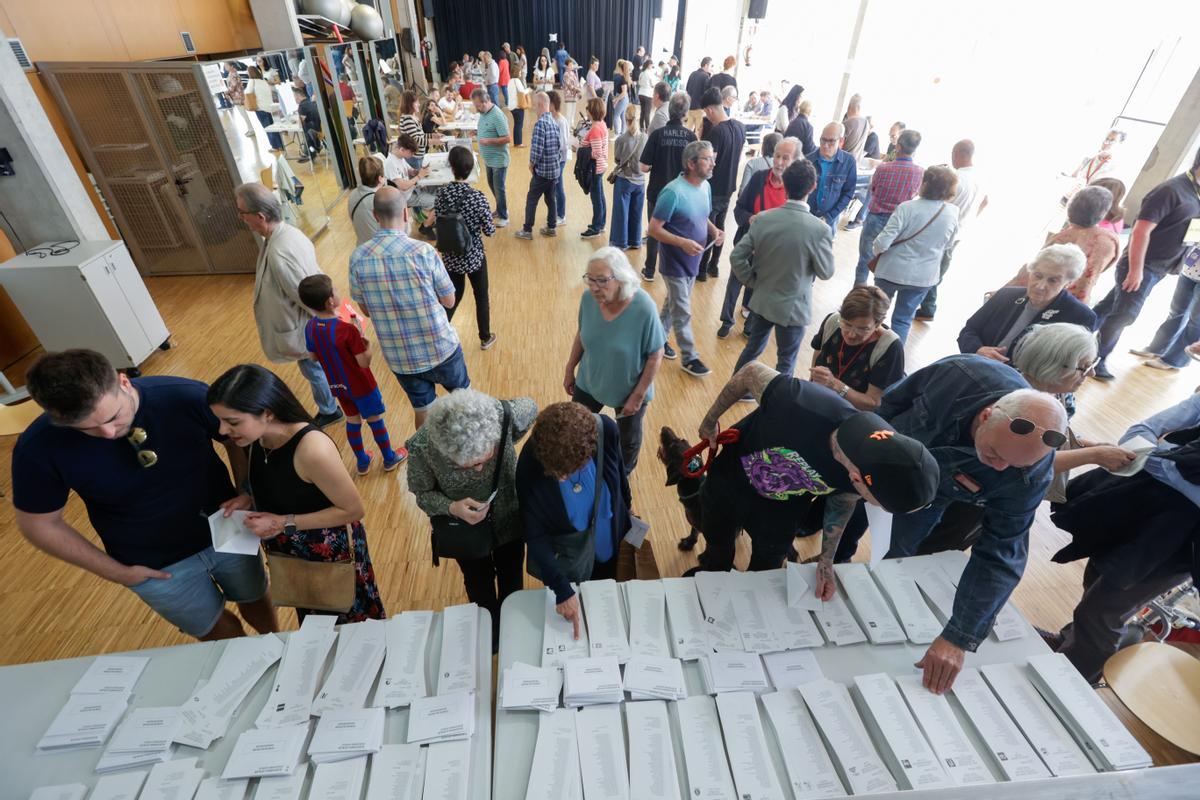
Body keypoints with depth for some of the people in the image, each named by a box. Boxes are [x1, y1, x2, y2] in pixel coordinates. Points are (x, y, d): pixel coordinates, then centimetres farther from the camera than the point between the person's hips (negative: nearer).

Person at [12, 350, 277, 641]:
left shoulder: (187, 396, -27)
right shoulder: (40, 447, -24)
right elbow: (39, 525, -7)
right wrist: (118, 572, -5)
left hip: (228, 534, 0)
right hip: (157, 566, 0)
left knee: (254, 598, 25)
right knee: (217, 630, 21)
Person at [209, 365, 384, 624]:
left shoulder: (312, 449, -37)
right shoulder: (257, 437, -12)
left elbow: (352, 510, -26)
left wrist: (284, 523, -25)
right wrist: (250, 498, -11)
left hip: (330, 552, -7)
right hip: (293, 553, 7)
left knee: (348, 622, 21)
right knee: (313, 617, 32)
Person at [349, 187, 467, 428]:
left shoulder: (358, 257, -8)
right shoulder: (424, 252, -18)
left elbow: (366, 310, 4)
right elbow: (449, 301, -7)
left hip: (399, 358, 2)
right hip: (440, 349, -2)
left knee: (422, 411, 20)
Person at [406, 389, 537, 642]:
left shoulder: (504, 415, -35)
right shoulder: (421, 446, -35)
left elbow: (530, 409, -10)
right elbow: (423, 494, -15)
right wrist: (452, 508, -34)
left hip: (509, 518, 1)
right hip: (464, 527, -1)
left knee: (512, 577, 27)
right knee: (479, 585, 26)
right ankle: (489, 628, 59)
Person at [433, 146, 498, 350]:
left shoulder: (442, 195, -8)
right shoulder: (477, 197, -19)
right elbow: (490, 231, -13)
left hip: (451, 258, 3)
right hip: (474, 257, -3)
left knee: (453, 297, 21)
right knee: (481, 297, 16)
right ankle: (485, 338, 31)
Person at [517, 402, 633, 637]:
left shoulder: (605, 430, -32)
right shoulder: (530, 463, -36)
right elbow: (535, 534, -25)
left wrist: (626, 504, 10)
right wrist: (562, 588, -29)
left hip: (609, 545, 2)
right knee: (566, 625, 26)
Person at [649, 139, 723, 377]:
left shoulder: (705, 186, 1)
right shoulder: (673, 192, -23)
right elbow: (654, 229, -20)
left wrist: (713, 230, -5)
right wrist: (682, 243, -30)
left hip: (693, 260, 7)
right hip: (675, 262, -7)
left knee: (673, 303, 20)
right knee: (683, 312, 3)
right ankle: (689, 357, 16)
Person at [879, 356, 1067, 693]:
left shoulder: (1029, 477, -36)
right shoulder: (957, 375, -41)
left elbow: (1000, 556, -30)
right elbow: (896, 397, -19)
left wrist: (958, 638, -32)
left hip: (931, 492, -1)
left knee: (893, 556, 9)